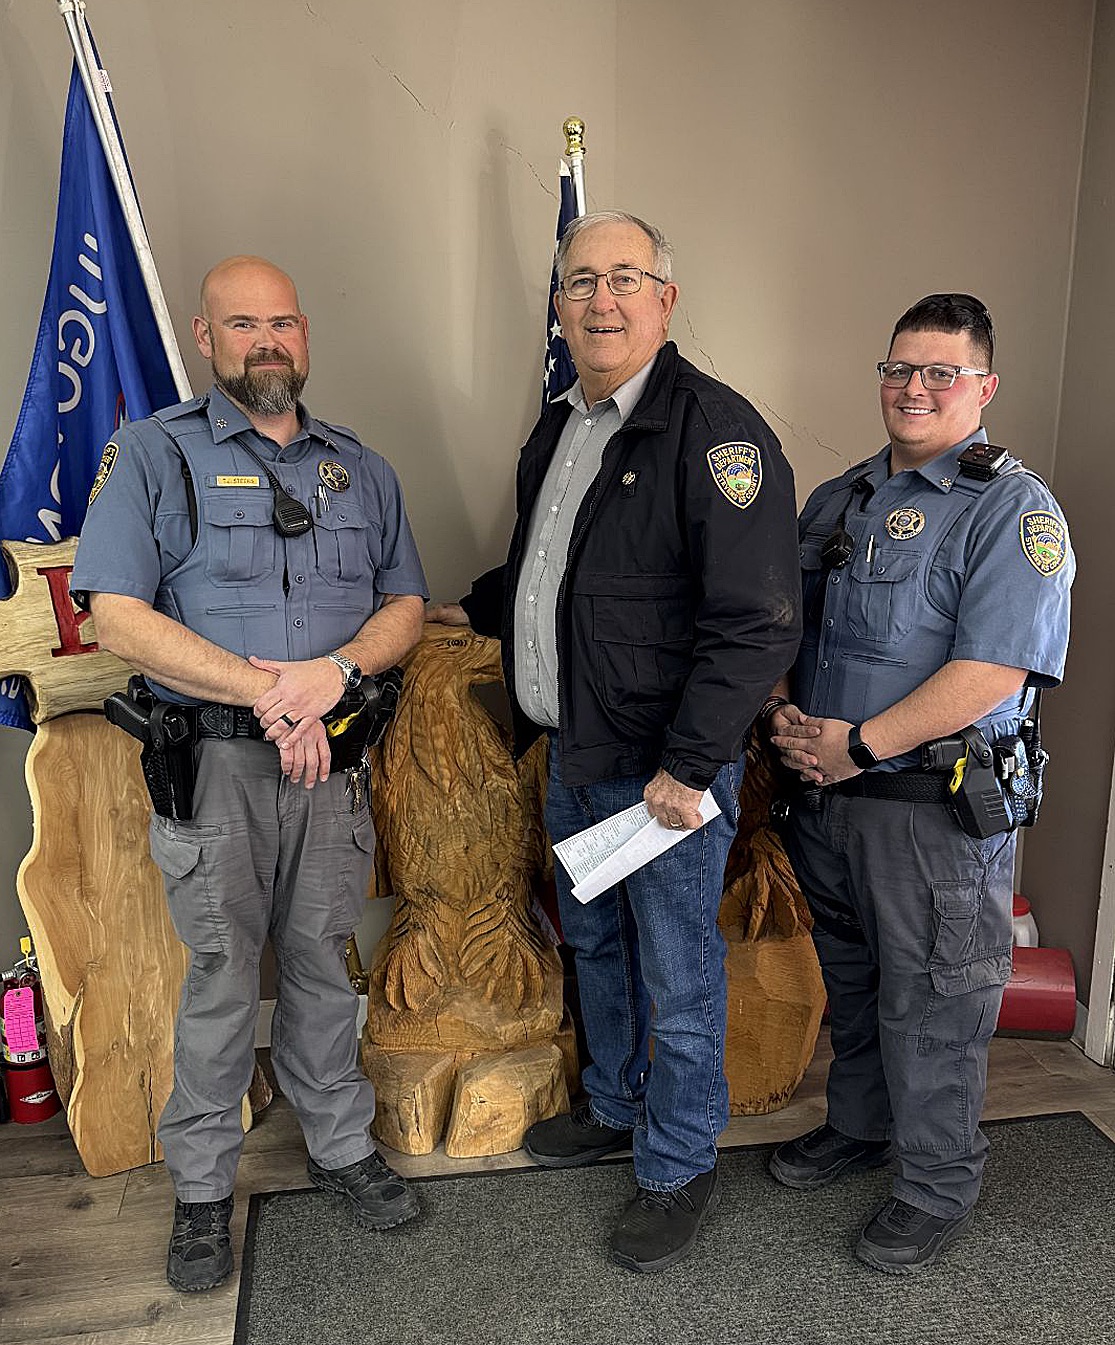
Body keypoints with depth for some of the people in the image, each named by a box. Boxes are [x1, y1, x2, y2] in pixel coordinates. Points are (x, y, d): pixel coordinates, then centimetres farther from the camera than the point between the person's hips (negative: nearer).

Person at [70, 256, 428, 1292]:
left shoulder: (360, 469, 12)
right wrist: (266, 693, -18)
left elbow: (407, 604, 9)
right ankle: (202, 1188, 28)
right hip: (213, 762, -3)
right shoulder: (153, 454, -1)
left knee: (323, 962, 15)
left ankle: (340, 1144, 34)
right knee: (219, 974, 8)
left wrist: (335, 670, -12)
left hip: (335, 759, 3)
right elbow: (117, 618, -11)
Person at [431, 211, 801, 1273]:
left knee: (675, 980, 8)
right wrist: (473, 609, 30)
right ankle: (614, 1108, 46)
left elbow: (757, 623, -23)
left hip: (666, 767, -8)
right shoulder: (557, 428, 10)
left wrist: (687, 767, -23)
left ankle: (678, 1170, 30)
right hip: (572, 757, 8)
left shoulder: (715, 430, -17)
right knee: (594, 945, 23)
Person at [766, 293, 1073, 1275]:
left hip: (937, 810, -6)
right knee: (849, 981, 22)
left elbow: (996, 667, -21)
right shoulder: (838, 500, 11)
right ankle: (860, 1126, 45)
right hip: (826, 796, 7)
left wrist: (859, 744, -22)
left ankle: (939, 1188, 30)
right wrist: (785, 712, -3)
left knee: (931, 1006, 8)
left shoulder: (1013, 508, -10)